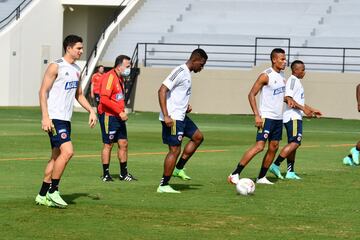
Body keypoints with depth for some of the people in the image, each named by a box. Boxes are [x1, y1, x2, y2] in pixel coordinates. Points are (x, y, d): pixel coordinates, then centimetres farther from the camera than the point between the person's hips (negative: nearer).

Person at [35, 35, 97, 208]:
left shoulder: (76, 70, 16)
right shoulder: (56, 67, -10)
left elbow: (79, 94, 26)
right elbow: (43, 92, -12)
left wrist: (91, 111, 12)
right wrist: (45, 117, -20)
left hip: (66, 119, 9)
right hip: (54, 119, -9)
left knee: (56, 157, 9)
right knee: (67, 151, -20)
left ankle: (42, 196, 14)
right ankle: (53, 191, -11)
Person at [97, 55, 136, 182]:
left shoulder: (120, 78, 15)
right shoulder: (110, 77, -16)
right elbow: (104, 99, -24)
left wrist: (122, 113, 11)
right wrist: (120, 112, -22)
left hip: (118, 117, 9)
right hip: (108, 116, -9)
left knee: (123, 143, 9)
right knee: (108, 144, -1)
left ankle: (124, 173, 17)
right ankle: (106, 175, 7)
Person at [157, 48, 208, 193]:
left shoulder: (187, 74, 15)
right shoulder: (180, 72, -16)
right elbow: (162, 91, -23)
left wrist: (185, 106, 12)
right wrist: (166, 116, -27)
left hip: (181, 116, 10)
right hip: (172, 118, -10)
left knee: (198, 137, 18)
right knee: (175, 150, -7)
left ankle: (178, 169, 20)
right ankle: (163, 185, 0)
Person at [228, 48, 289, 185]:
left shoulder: (281, 75, 12)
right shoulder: (266, 75, -12)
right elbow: (251, 94, -13)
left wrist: (287, 99, 6)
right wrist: (257, 115, -20)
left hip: (278, 118, 8)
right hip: (266, 117, -8)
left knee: (273, 147, 7)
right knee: (259, 146, -16)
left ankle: (261, 177, 15)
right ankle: (235, 174, -15)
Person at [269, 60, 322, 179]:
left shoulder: (296, 81, 20)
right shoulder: (292, 80, -11)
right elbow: (288, 98, -22)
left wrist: (312, 110, 30)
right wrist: (304, 109, -23)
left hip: (296, 117, 11)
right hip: (293, 117, -11)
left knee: (293, 144, 10)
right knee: (295, 143, -16)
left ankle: (290, 172, 10)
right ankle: (275, 165, -18)